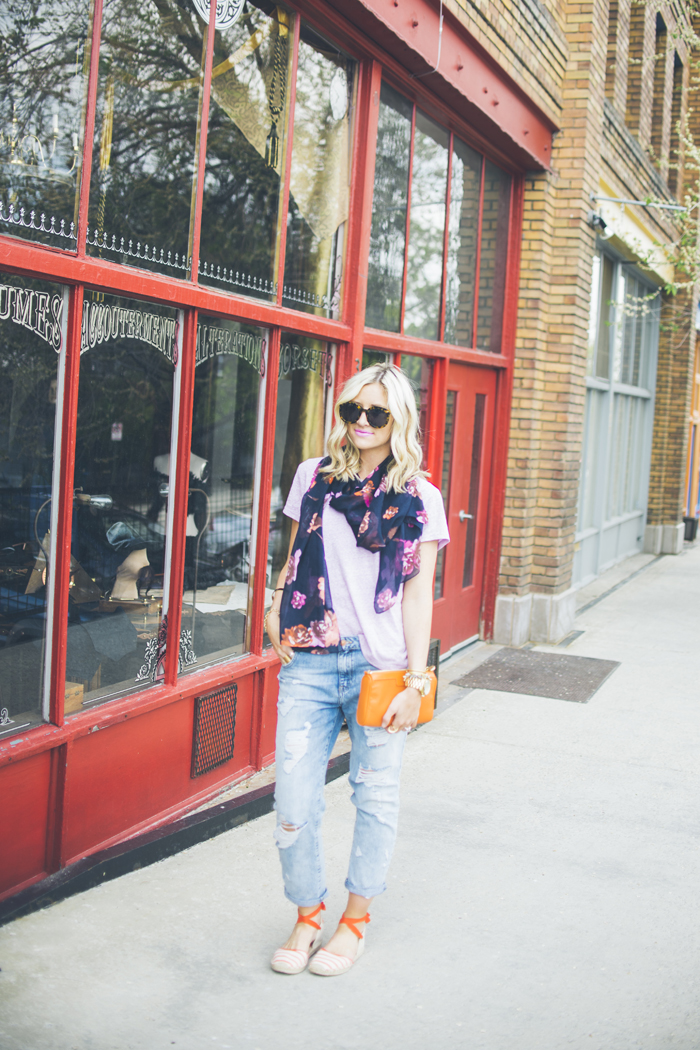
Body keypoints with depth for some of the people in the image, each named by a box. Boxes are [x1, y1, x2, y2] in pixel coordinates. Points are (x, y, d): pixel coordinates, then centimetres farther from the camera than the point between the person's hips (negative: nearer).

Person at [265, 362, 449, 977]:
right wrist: (276, 609, 3)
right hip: (310, 661, 2)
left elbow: (418, 594, -1)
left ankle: (355, 920, 29)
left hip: (381, 665, -2)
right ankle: (307, 915, 23)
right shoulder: (314, 478, 10)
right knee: (294, 802, 1)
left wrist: (415, 681, -7)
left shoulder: (419, 498, 1)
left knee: (376, 797, 9)